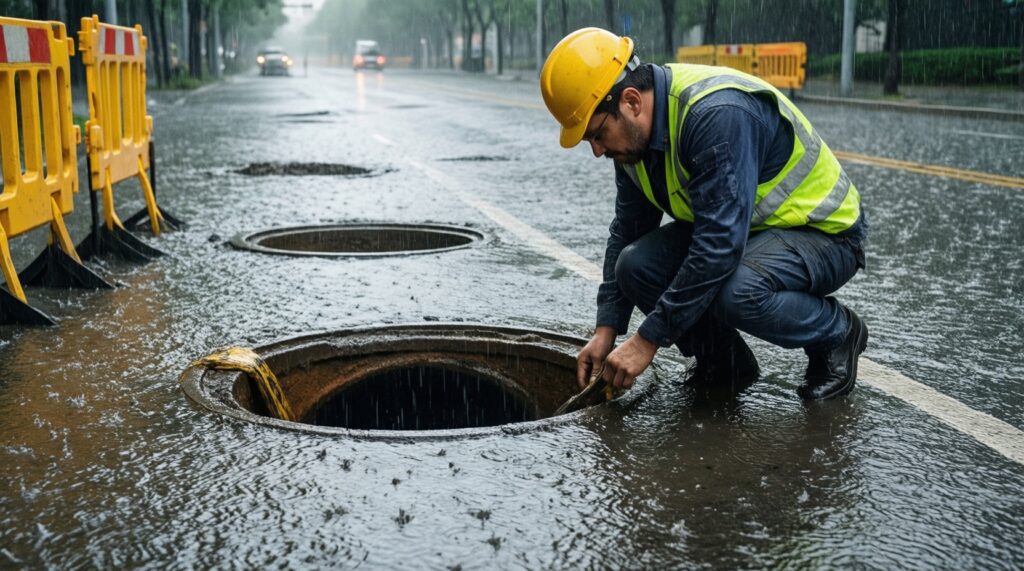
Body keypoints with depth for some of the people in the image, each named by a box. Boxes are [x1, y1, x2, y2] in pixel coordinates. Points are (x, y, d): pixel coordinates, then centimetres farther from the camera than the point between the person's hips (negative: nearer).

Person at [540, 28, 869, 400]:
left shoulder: (717, 114, -32)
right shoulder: (636, 131, -5)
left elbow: (720, 246, -36)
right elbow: (627, 232, 6)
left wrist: (647, 341, -31)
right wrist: (606, 331, 0)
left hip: (824, 232, -7)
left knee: (734, 291, -36)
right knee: (636, 264, -17)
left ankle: (838, 333, -5)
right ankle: (722, 363, 6)